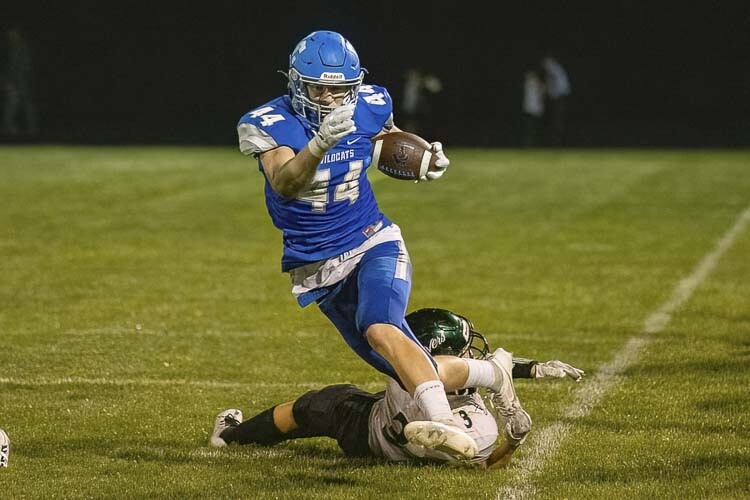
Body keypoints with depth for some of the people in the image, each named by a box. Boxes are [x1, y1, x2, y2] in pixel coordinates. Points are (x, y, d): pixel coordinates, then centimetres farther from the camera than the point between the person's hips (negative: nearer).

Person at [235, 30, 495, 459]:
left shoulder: (368, 106, -6)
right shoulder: (269, 125, -17)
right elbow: (284, 185, -35)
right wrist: (320, 142, -53)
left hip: (374, 245, 0)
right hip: (318, 270, 0)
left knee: (379, 329, -33)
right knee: (412, 375, 3)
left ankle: (444, 422, -41)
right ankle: (487, 375, 26)